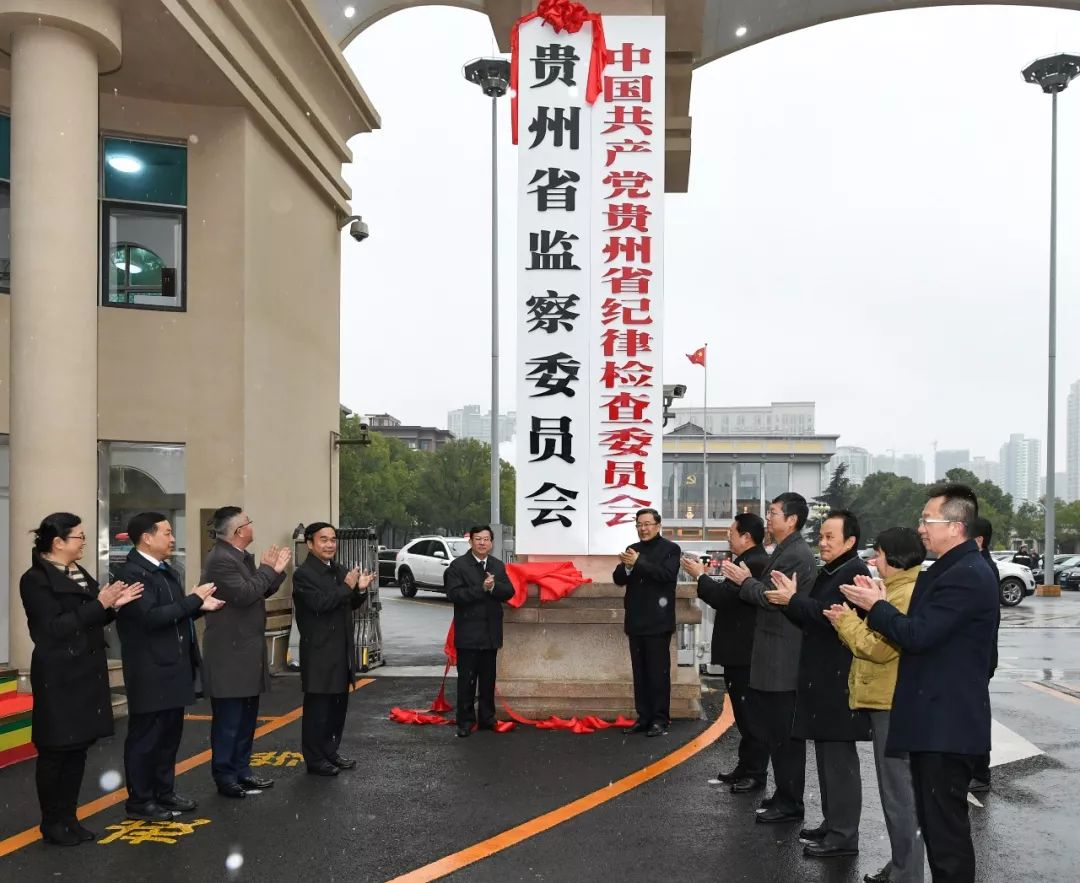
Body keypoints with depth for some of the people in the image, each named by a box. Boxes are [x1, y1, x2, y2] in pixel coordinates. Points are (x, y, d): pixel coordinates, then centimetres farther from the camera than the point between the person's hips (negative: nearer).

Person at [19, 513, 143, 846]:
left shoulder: (79, 574, 12)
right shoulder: (36, 580, -12)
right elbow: (54, 628, -19)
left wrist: (114, 606, -1)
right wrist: (99, 604, -21)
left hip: (86, 675, 8)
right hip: (59, 679, -8)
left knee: (78, 749, 12)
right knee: (56, 751, 2)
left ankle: (68, 818, 22)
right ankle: (52, 823, 14)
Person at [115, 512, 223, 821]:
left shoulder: (166, 571, 14)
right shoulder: (132, 572, -17)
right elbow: (152, 616, -27)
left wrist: (201, 606, 1)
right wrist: (194, 599, -21)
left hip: (174, 668, 9)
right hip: (151, 672, -9)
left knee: (170, 734, 17)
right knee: (145, 737, 2)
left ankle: (164, 792, 29)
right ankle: (139, 801, 14)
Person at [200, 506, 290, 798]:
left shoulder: (243, 557, 12)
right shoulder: (220, 560, -19)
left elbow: (261, 592, 15)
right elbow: (244, 594, -27)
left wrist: (276, 570, 0)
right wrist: (267, 569, -15)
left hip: (247, 651, 10)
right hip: (230, 654, -10)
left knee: (246, 718, 17)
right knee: (228, 720, -1)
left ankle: (242, 772, 26)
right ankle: (225, 778, 8)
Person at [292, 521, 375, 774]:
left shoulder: (339, 571, 10)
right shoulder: (303, 574, -14)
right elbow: (320, 603, -26)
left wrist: (360, 590, -4)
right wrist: (347, 586, -20)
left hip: (342, 650, 8)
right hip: (319, 652, -8)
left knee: (338, 704, 15)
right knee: (317, 707, 1)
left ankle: (330, 751, 27)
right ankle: (315, 759, 10)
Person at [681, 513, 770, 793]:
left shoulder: (754, 564, -20)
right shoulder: (752, 561, 15)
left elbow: (723, 598, -24)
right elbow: (727, 596, 15)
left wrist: (700, 575, -12)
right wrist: (703, 577, 6)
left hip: (747, 654, -11)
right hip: (742, 652, 11)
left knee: (750, 714, -3)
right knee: (746, 713, 16)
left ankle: (755, 774, 5)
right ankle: (746, 768, 25)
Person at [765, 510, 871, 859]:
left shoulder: (855, 572, -14)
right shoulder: (827, 572, 16)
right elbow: (812, 619, 16)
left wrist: (793, 601, -18)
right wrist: (791, 601, -1)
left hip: (839, 681, -10)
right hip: (821, 678, 10)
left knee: (839, 757, -5)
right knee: (827, 754, 17)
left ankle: (843, 836, 3)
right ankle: (832, 823, 27)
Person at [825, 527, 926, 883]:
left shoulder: (907, 594, -19)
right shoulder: (900, 589, 16)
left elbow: (878, 648, -21)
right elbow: (878, 639, 17)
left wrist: (846, 621, -9)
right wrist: (852, 620, 3)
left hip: (894, 705, -11)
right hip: (888, 701, 11)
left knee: (899, 794, -3)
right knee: (899, 790, 17)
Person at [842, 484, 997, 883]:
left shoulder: (967, 575, -20)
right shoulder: (948, 570, 13)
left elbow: (918, 635, -25)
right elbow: (921, 630, 14)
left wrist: (877, 606, -10)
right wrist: (879, 605, 0)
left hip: (947, 723, -10)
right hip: (936, 718, 10)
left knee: (945, 824, -2)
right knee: (936, 820, 18)